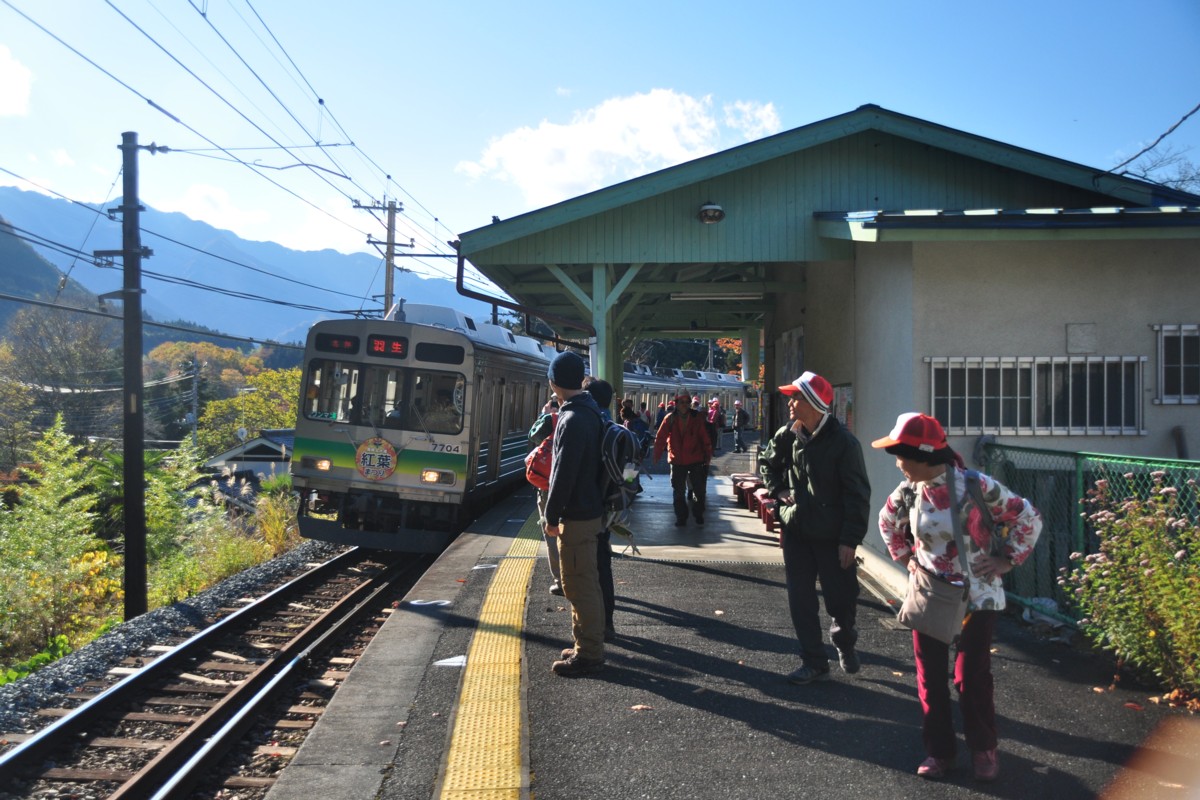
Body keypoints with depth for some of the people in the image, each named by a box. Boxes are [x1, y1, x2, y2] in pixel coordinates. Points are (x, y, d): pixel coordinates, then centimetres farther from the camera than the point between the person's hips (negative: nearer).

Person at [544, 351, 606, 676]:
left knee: (580, 585, -2)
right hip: (589, 509, 10)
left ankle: (589, 654, 7)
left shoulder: (573, 420, -22)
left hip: (577, 516, -10)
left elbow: (564, 473, -22)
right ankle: (586, 645, 30)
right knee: (584, 583, 18)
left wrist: (552, 516, -14)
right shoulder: (589, 411, 9)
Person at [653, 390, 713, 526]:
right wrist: (657, 456, -5)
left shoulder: (697, 417, -4)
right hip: (677, 460, 0)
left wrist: (708, 455, -3)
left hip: (696, 459, 0)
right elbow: (660, 438, -3)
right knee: (678, 491, 7)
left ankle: (698, 514, 24)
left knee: (699, 489, 7)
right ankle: (681, 517, 17)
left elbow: (705, 438, -3)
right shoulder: (670, 419, -4)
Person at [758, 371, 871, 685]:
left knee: (841, 600, 7)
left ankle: (844, 642, 38)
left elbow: (858, 494, -13)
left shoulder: (842, 442, -15)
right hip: (796, 530, 4)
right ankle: (813, 662, 20)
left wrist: (851, 539, -16)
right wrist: (778, 491, 1)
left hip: (831, 535, -4)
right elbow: (766, 464, 19)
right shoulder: (786, 435, 0)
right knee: (800, 599, 7)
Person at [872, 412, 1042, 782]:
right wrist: (906, 558, 8)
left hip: (976, 597, -4)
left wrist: (1007, 559, -7)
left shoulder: (976, 485, -18)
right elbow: (888, 524, 17)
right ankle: (939, 751, 24)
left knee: (972, 677, 2)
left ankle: (984, 749, 26)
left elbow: (1028, 517, -7)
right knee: (930, 677, 7)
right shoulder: (907, 492, -5)